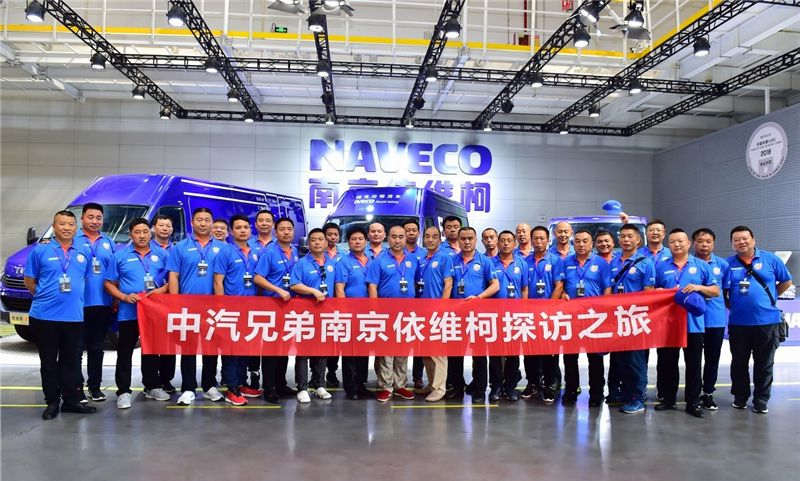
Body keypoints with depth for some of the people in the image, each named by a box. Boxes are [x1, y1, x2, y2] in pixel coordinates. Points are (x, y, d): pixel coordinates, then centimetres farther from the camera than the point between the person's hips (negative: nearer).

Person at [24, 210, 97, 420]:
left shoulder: (84, 252, 6)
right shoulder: (40, 251, -2)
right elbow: (29, 280, 4)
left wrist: (74, 298, 7)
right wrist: (45, 297, 2)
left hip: (74, 316, 2)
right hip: (45, 315, -2)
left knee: (71, 361, 11)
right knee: (49, 361, 6)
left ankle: (71, 400, 20)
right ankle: (52, 402, 17)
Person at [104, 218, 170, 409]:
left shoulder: (162, 254, 6)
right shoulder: (120, 255, 1)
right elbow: (109, 283, 2)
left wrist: (161, 289, -14)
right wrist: (124, 297, -13)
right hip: (129, 312, -2)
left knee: (153, 350, 13)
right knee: (125, 352, 2)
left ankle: (152, 386, 25)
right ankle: (124, 391, 10)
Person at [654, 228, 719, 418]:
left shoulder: (701, 265, 6)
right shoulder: (661, 266, 8)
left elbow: (716, 291, 6)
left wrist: (698, 287, -11)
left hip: (693, 322, -1)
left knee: (693, 365, 4)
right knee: (667, 363, 8)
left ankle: (693, 402, 12)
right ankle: (668, 399, 20)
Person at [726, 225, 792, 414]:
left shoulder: (770, 259, 0)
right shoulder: (728, 264, 1)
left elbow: (786, 282, 9)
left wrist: (770, 297, 6)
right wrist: (731, 305, 0)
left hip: (767, 321, -1)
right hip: (738, 323, 1)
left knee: (764, 364, 8)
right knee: (739, 363, 11)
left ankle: (761, 401, 19)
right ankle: (740, 398, 25)